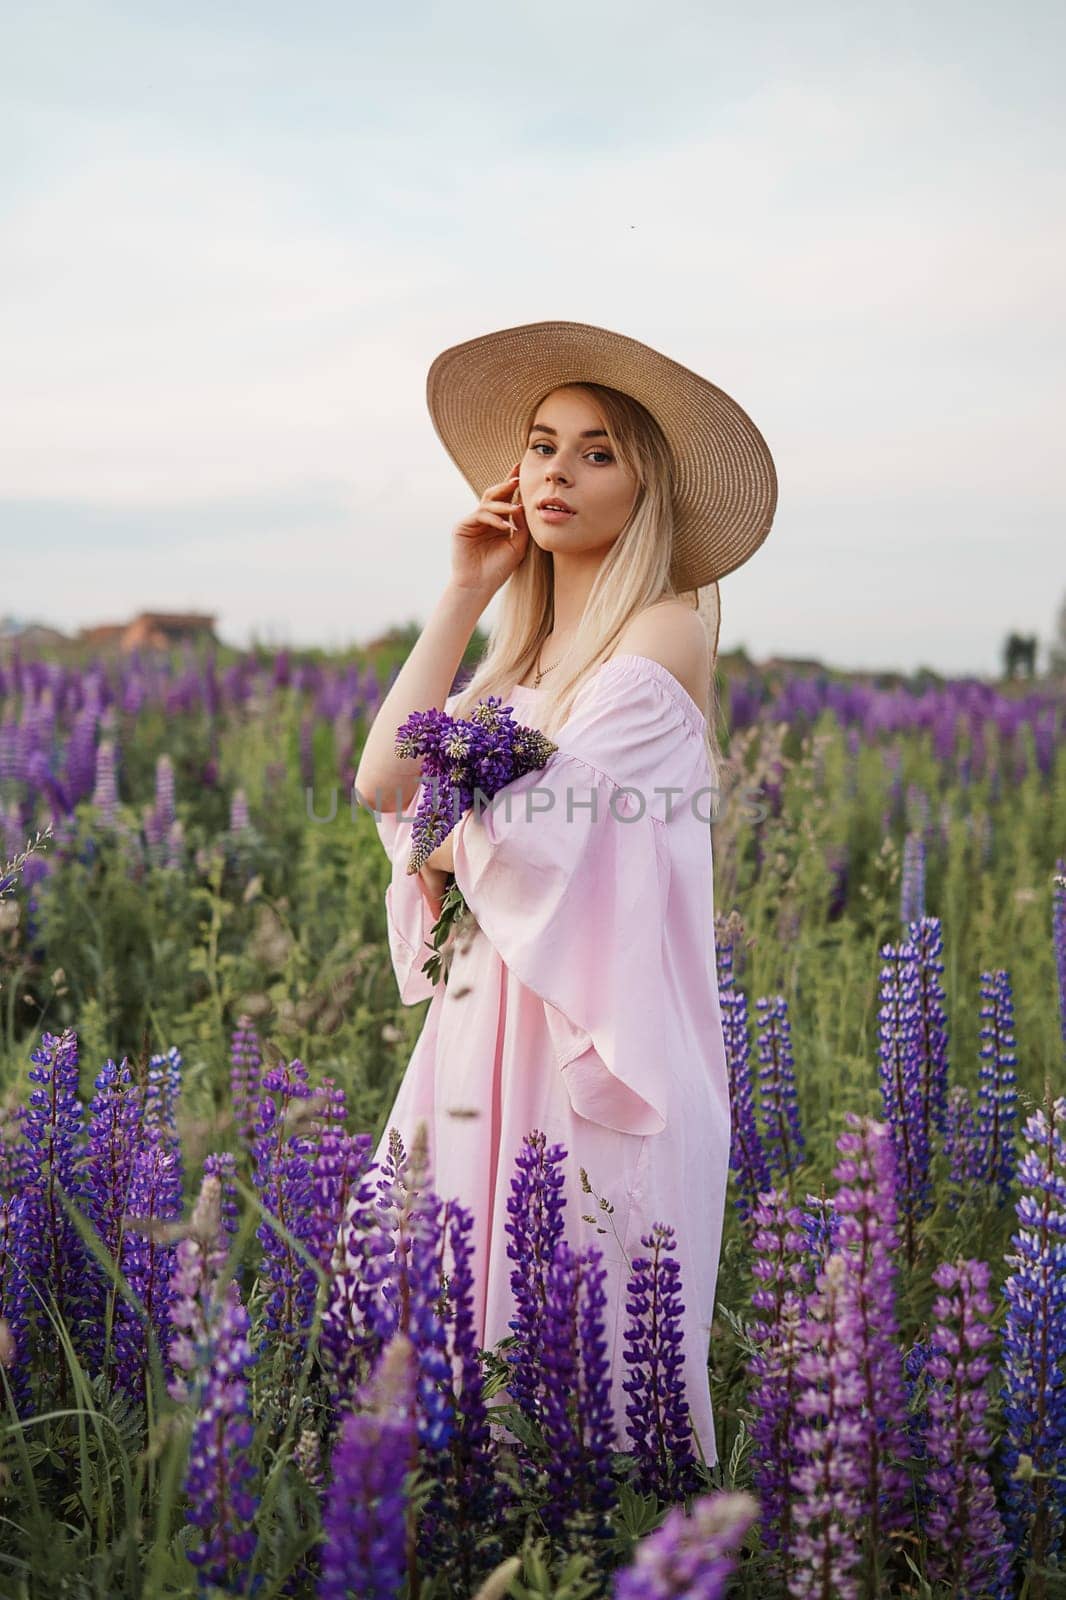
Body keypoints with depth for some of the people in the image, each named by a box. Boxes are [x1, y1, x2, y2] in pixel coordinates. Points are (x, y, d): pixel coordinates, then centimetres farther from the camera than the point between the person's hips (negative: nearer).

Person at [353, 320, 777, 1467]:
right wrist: (465, 594, 4)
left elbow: (524, 823, -16)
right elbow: (383, 778, 0)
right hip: (486, 1019, 7)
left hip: (596, 1035, -7)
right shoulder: (521, 650, 14)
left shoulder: (665, 629, -8)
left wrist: (444, 828, 6)